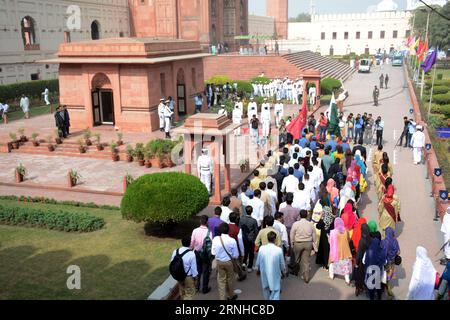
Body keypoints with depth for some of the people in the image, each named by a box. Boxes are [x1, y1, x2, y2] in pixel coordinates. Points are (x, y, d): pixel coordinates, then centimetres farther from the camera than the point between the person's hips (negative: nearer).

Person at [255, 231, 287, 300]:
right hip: (275, 275, -3)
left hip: (264, 274, 3)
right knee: (275, 294, 4)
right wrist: (283, 272, 13)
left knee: (266, 290, 25)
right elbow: (282, 264, -6)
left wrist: (258, 270, 20)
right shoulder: (279, 250, -20)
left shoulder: (261, 248, -15)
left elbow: (258, 262, -1)